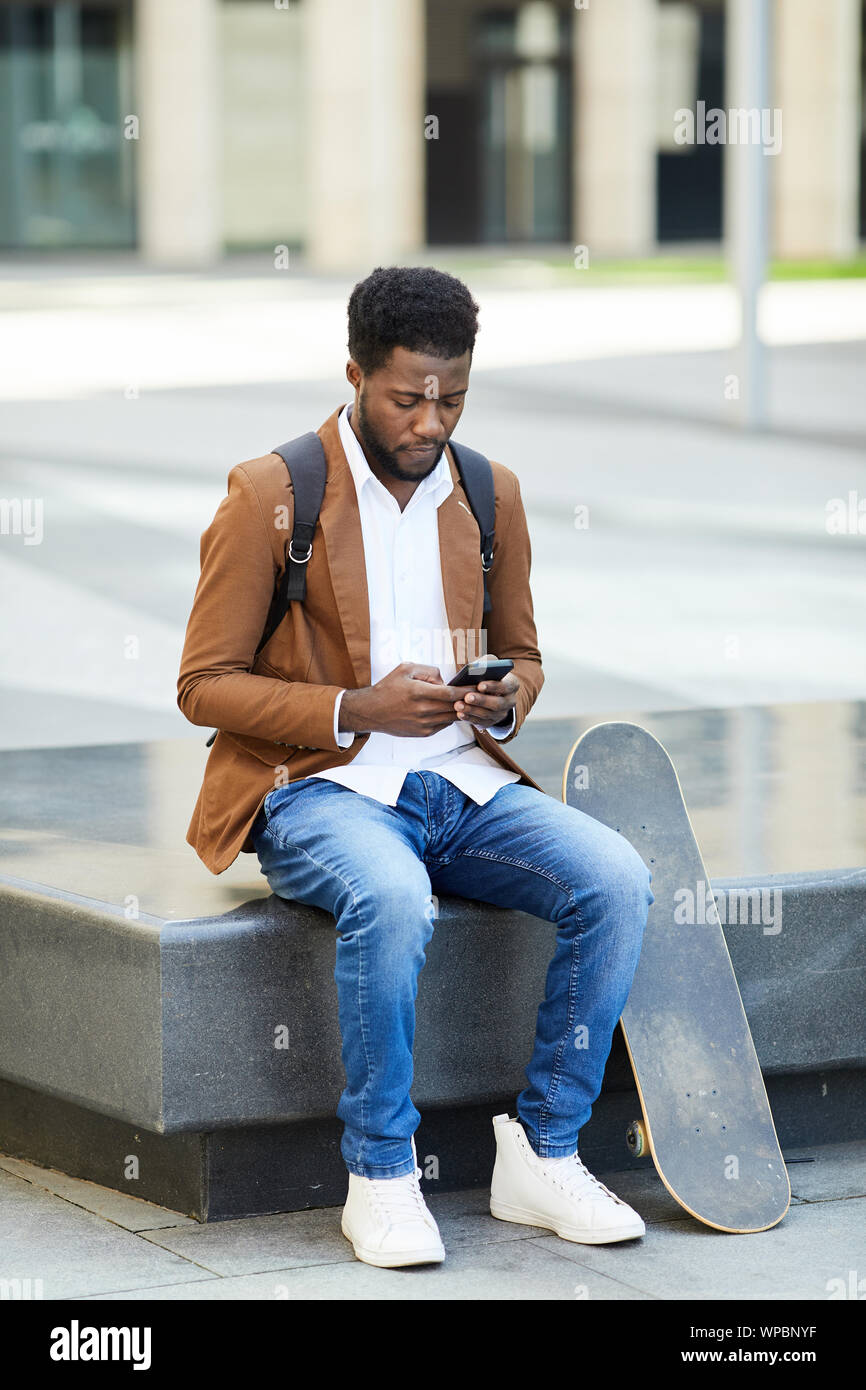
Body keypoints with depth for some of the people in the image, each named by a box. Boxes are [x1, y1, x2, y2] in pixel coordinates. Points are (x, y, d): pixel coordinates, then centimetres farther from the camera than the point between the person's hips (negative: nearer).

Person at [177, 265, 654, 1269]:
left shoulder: (489, 492, 10)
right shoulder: (269, 495, -6)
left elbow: (521, 655, 22)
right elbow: (205, 685, -5)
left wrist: (504, 699, -4)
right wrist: (355, 711, -17)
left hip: (464, 784, 5)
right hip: (320, 788, -5)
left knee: (617, 882, -21)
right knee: (392, 899, -38)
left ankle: (541, 1155, -11)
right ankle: (380, 1176, -22)